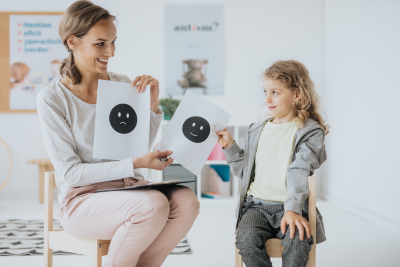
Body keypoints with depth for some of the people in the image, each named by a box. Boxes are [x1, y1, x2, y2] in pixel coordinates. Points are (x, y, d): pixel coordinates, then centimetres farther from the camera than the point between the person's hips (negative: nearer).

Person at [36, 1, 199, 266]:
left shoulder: (123, 84, 4)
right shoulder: (52, 98, -9)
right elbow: (71, 172, -12)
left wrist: (153, 102, -4)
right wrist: (135, 164, -22)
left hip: (128, 188, 5)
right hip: (82, 200, -4)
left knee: (186, 201, -25)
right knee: (154, 204, -32)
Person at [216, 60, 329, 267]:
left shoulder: (310, 131, 1)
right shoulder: (257, 130, 16)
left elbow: (299, 172, -15)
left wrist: (292, 209, -28)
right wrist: (229, 146, 11)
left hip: (290, 207, -3)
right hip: (257, 205, 3)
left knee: (298, 241, -33)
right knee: (246, 239, -28)